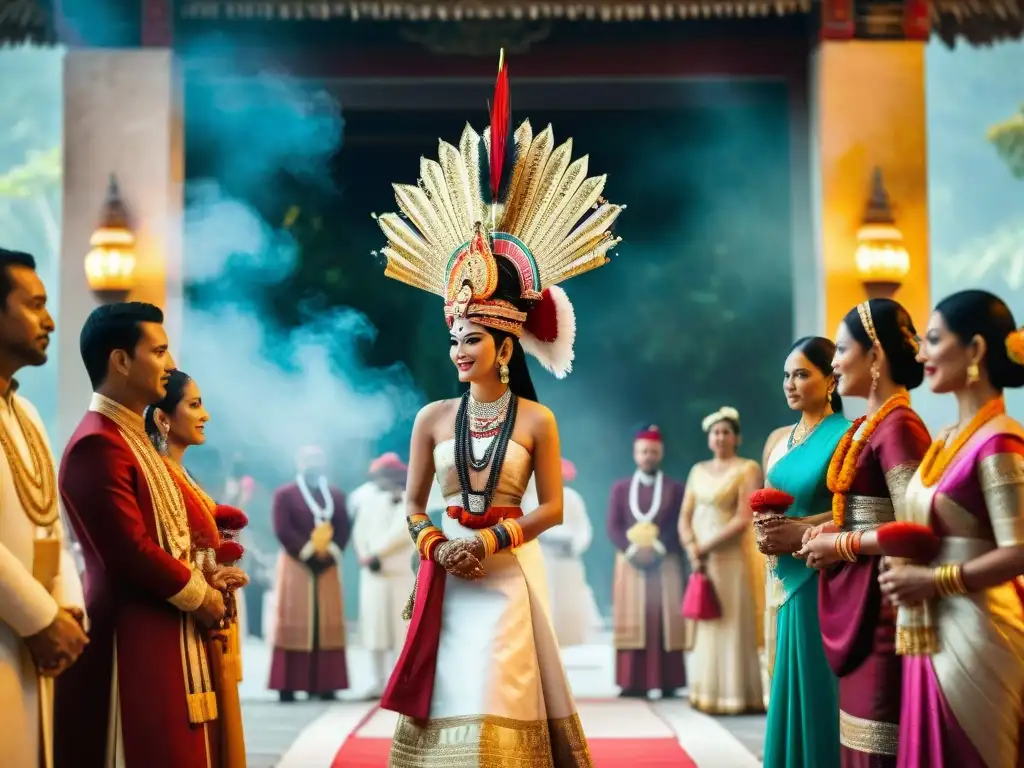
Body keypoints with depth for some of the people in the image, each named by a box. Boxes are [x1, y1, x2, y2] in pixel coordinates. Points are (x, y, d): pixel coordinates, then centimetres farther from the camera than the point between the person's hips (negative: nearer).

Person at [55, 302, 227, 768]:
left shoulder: (132, 437, 15)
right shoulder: (98, 444, -17)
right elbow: (131, 553, -22)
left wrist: (201, 578, 5)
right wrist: (200, 596, -8)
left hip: (161, 631, 10)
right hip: (133, 638, -10)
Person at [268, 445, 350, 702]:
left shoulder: (336, 495, 14)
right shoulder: (284, 494, 1)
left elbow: (344, 529, 5)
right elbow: (283, 530, -10)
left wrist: (330, 552, -13)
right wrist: (310, 551, -17)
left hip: (327, 566, 4)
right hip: (296, 565, -4)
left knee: (327, 625, 3)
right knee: (294, 624, -5)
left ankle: (324, 683, 7)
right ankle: (287, 684, -4)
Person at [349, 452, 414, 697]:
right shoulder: (369, 500, 14)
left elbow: (402, 532, -10)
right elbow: (360, 531, 8)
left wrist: (377, 555, -11)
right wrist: (366, 558, -7)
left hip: (400, 572, -4)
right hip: (373, 571, 4)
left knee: (399, 626, -4)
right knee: (374, 624, 0)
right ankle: (378, 680, 3)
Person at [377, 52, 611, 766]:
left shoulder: (536, 420, -2)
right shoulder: (433, 418, 5)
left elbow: (553, 507, -2)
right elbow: (414, 506, 9)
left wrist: (493, 538, -12)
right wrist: (436, 545, -9)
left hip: (510, 573, -2)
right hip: (445, 574, 2)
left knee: (499, 705, -2)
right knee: (449, 702, 2)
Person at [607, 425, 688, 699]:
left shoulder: (675, 488, 8)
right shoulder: (620, 488, 12)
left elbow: (680, 527, -1)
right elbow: (613, 527, 2)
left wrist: (657, 549, -16)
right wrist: (633, 550, -14)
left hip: (666, 565, -1)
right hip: (631, 563, 1)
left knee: (665, 624, -3)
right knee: (633, 623, -2)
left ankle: (668, 683, -2)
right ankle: (634, 683, -1)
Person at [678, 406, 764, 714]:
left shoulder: (747, 469, -4)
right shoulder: (698, 471, 14)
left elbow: (743, 519, -14)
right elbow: (685, 516, 9)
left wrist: (708, 546, -16)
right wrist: (691, 548, -9)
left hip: (731, 557, -6)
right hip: (701, 558, 6)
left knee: (732, 624, -4)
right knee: (704, 623, 6)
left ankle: (735, 695, 0)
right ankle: (706, 693, 10)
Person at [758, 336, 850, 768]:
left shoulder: (847, 437, -9)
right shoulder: (779, 439, 12)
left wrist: (803, 530, -21)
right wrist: (765, 534, -2)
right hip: (789, 578, 7)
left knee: (823, 689, -2)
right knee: (791, 684, 12)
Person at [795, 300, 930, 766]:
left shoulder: (898, 425, -15)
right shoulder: (866, 426, 13)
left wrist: (841, 545, -12)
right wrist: (827, 533, 3)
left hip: (881, 603, -9)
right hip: (854, 601, 9)